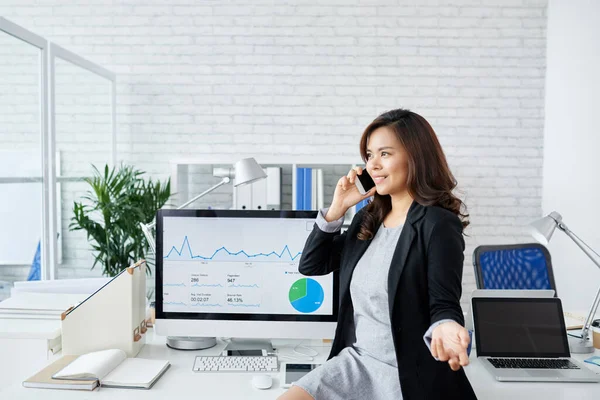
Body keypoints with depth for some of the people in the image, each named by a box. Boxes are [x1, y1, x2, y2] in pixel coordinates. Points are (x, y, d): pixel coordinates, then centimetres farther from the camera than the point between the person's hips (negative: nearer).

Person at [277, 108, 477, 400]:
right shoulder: (367, 218, 5)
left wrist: (445, 328, -39)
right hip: (356, 360, 6)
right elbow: (310, 266, 8)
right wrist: (337, 208, -2)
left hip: (412, 374, -5)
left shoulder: (438, 224, -14)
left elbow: (444, 304, -16)